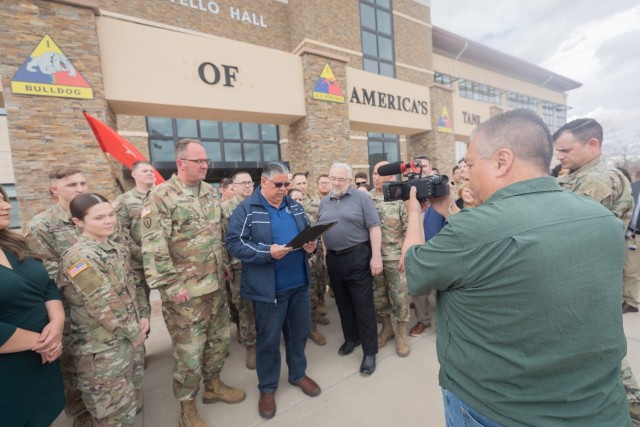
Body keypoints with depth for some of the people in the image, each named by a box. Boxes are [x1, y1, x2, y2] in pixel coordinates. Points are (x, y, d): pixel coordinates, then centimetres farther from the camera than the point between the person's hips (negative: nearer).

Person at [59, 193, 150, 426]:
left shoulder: (119, 250, 3)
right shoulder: (78, 258, -21)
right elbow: (105, 306, -24)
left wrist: (144, 317, -2)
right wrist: (135, 333, -13)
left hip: (132, 338, 7)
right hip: (103, 350, -7)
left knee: (130, 404, 25)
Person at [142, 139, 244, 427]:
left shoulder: (211, 192, 7)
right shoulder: (160, 197, -14)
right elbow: (153, 248, -18)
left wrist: (224, 263, 13)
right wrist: (172, 287, -17)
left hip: (216, 284, 7)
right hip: (185, 290, -6)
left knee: (219, 338, 20)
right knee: (189, 349, 10)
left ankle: (213, 385, 44)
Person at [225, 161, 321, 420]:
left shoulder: (295, 206, 9)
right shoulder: (246, 209, -8)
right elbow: (234, 243, -13)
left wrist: (311, 245, -8)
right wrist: (267, 252, -25)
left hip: (299, 283, 6)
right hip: (268, 288, -5)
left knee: (300, 332, 20)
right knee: (268, 339, 13)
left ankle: (298, 374, 44)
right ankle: (267, 387, 36)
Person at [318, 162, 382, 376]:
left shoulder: (361, 198, -6)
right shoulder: (324, 203, 10)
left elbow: (374, 228, -10)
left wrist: (376, 256, -15)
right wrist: (324, 254, 11)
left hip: (357, 257, -5)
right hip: (333, 259, 6)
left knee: (363, 305, 3)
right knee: (343, 303, 18)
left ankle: (369, 351, 19)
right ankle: (351, 338, 38)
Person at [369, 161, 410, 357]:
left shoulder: (400, 196, -6)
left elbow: (409, 228, -8)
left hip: (395, 256, -3)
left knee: (400, 296, 8)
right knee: (377, 296, 15)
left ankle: (402, 332, 30)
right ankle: (386, 327, 37)